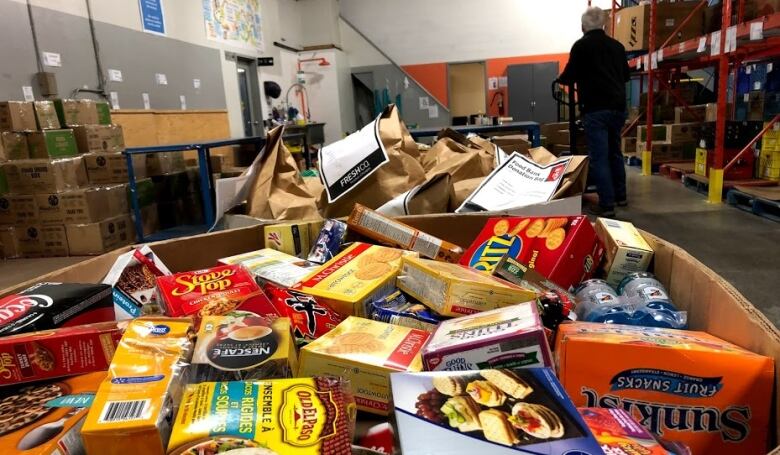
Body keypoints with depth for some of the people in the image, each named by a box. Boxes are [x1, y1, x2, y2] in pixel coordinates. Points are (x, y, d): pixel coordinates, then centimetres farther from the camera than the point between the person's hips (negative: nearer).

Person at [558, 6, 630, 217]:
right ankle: (620, 196, 29)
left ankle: (606, 204, -5)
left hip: (595, 109, -6)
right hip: (618, 107, 6)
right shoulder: (617, 45, 13)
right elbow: (626, 75, 22)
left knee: (599, 157, -4)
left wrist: (560, 79, 21)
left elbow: (569, 76, -1)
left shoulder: (581, 45, -4)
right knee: (615, 152, 20)